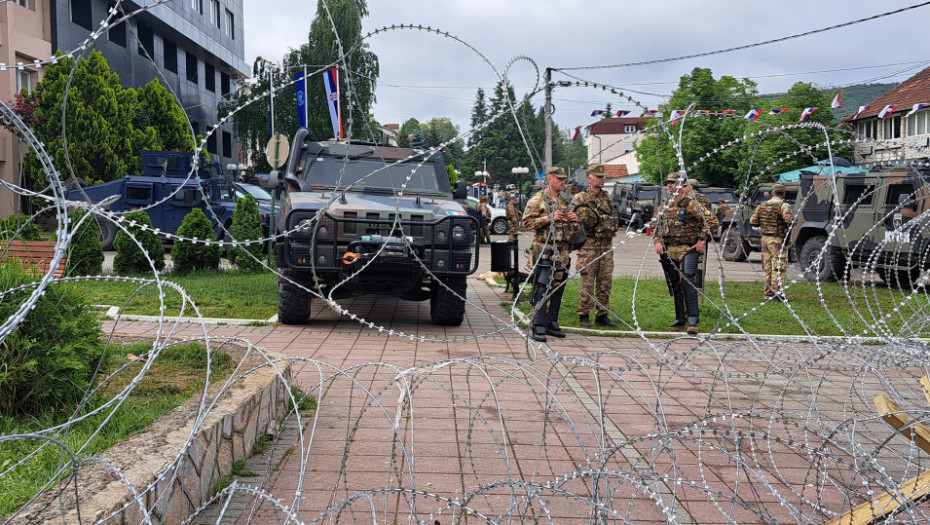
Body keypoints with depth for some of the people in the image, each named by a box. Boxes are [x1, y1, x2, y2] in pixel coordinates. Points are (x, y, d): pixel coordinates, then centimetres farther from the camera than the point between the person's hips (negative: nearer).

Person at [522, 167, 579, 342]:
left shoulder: (565, 202, 19)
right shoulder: (537, 200, -2)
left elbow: (573, 229, 27)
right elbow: (527, 222, -13)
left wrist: (575, 221, 4)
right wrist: (550, 218, -18)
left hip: (563, 254, 7)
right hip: (545, 252, -7)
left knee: (557, 290, 10)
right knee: (542, 290, -10)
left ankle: (552, 324, 20)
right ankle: (538, 329, -9)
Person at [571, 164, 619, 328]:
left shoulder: (608, 197, 16)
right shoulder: (580, 198, -1)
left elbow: (613, 218, 13)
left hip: (607, 245, 5)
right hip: (588, 245, -5)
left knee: (605, 282, 7)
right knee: (587, 282, -4)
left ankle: (602, 315, 15)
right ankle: (583, 315, 5)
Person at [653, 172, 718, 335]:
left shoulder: (690, 203, -8)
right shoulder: (666, 206, 13)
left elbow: (712, 221, -9)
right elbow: (658, 227, 22)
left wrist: (702, 240, -10)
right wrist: (657, 241, 5)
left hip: (688, 250, -7)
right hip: (670, 252, 7)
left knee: (688, 283, -16)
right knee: (676, 286, 9)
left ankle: (693, 320, -13)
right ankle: (681, 320, 16)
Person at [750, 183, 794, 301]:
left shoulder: (762, 206, 8)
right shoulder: (783, 205, -12)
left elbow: (753, 221, 9)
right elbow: (788, 218, -29)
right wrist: (792, 219, -7)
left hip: (765, 238, 7)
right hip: (778, 240, -6)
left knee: (767, 268, 13)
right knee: (778, 268, -2)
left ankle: (768, 293, 18)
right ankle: (777, 293, -2)